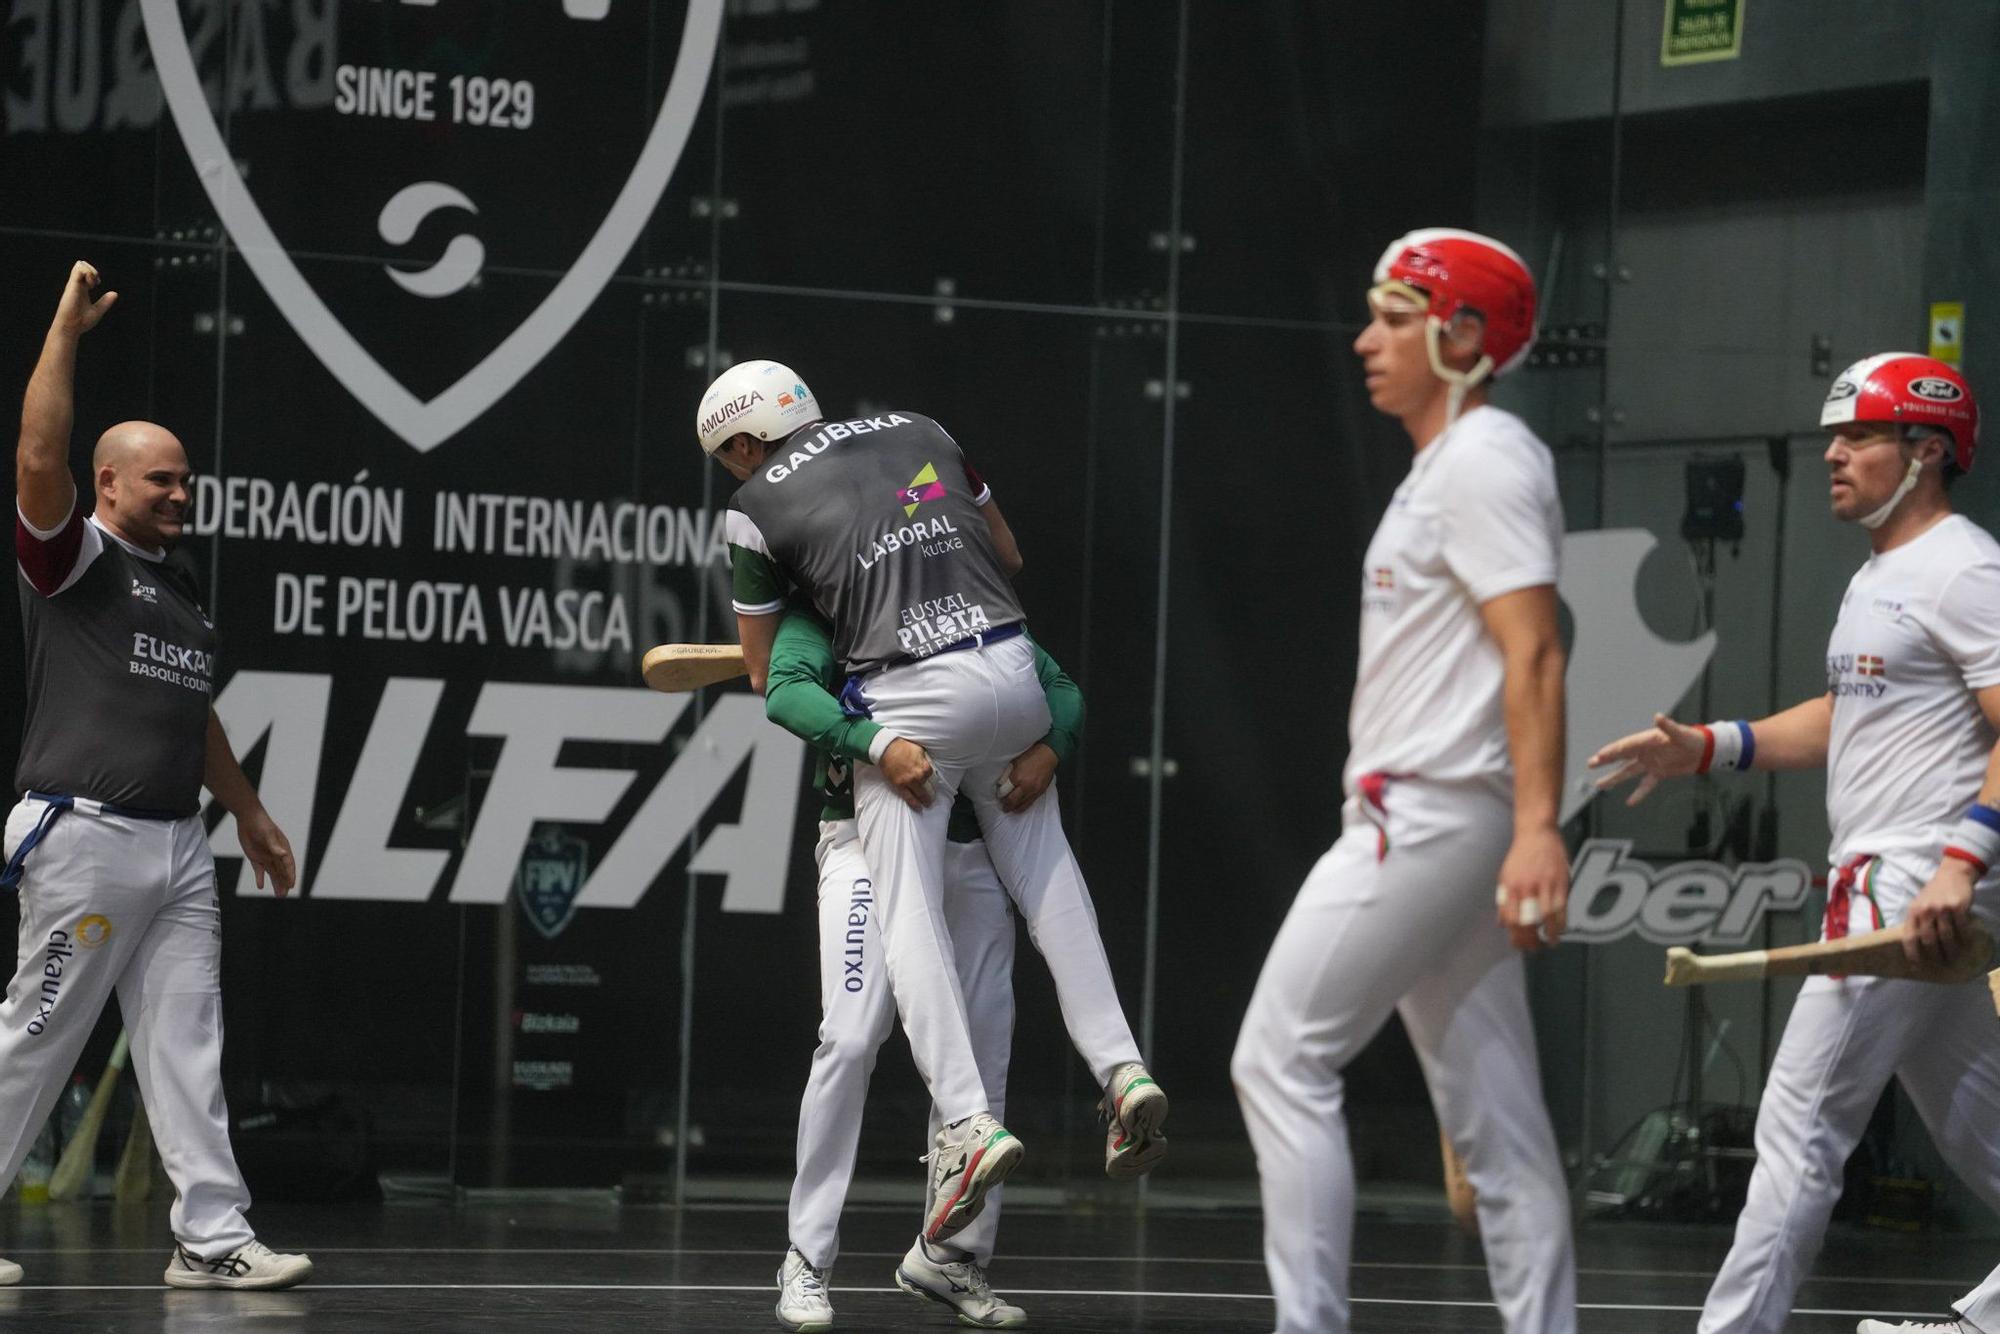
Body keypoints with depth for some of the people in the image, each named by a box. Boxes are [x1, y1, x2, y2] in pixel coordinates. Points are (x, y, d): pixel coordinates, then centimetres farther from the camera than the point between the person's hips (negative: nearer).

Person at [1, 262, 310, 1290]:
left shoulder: (180, 584, 20)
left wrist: (248, 810, 34)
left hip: (178, 842, 8)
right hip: (85, 834, -8)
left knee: (187, 1047, 3)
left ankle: (212, 1238, 0)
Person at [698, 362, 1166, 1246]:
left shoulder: (757, 505, 7)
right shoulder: (918, 433, 19)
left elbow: (766, 672, 15)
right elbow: (1009, 554, 28)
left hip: (907, 697, -5)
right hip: (1011, 666, 5)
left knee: (909, 916, -3)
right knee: (1046, 874, 21)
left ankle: (967, 1119, -18)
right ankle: (1120, 1066, 11)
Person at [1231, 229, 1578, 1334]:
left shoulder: (1483, 460, -11)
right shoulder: (1444, 466, 21)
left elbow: (1534, 654, -21)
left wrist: (1536, 828, -30)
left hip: (1429, 816, -10)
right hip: (1428, 819, 10)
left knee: (1282, 1063, -10)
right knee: (1490, 1111, 7)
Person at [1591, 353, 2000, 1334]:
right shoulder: (1877, 578, 20)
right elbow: (1844, 718, 29)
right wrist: (1704, 748, 18)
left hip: (1920, 892, -10)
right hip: (1885, 886, 10)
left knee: (1803, 1118, -11)